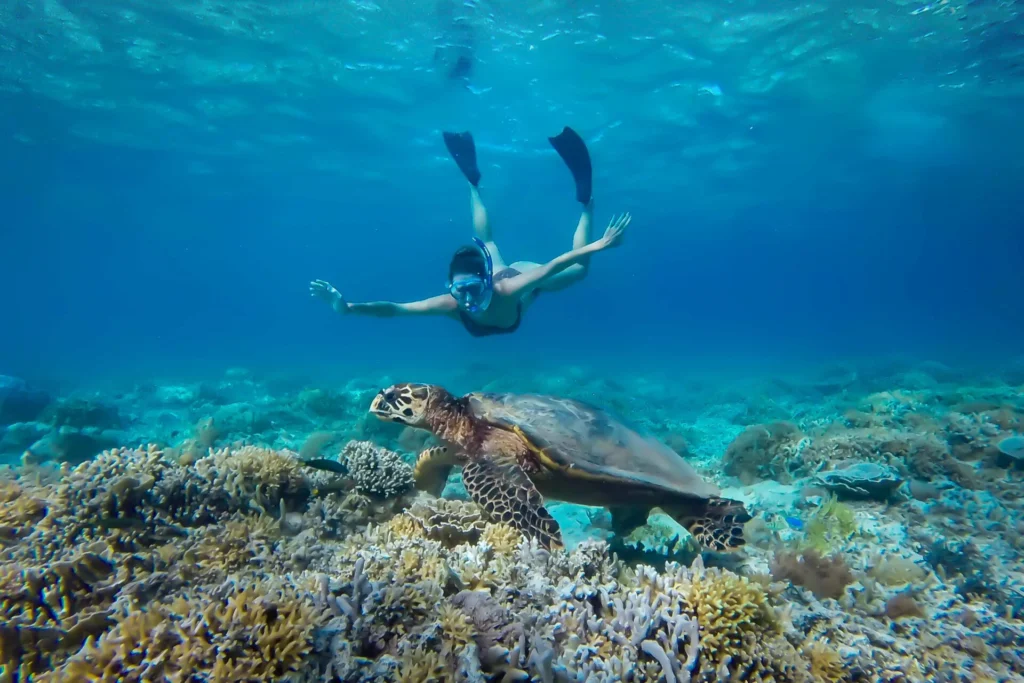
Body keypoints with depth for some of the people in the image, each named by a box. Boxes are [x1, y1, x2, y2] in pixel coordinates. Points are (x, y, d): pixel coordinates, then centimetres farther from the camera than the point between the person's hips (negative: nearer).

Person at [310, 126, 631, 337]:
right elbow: (393, 308, -44)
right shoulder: (451, 303, -41)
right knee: (484, 241, 34)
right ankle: (473, 183, 47)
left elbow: (553, 266, -47)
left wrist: (595, 246, -55)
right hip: (497, 273, 3)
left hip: (521, 275, -2)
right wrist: (349, 307, -58)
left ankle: (585, 200, 21)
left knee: (579, 268, 16)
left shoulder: (507, 291, -46)